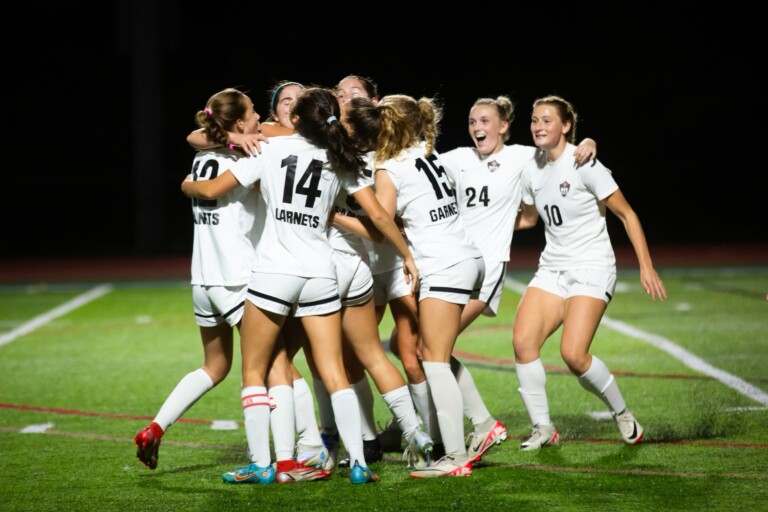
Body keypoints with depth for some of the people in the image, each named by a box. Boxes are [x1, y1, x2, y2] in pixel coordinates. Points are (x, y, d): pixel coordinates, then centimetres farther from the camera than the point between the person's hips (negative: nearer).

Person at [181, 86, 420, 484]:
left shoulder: (273, 148, 1)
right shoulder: (341, 161, 7)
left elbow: (211, 190, 6)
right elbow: (378, 215, 6)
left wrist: (187, 185, 28)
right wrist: (407, 255, 19)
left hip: (273, 272, -3)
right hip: (320, 273, 3)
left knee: (253, 372, 7)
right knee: (334, 374, 5)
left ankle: (260, 465, 2)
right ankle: (358, 463, -3)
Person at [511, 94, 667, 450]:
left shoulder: (583, 164, -13)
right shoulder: (531, 170, 6)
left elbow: (626, 214, -9)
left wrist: (646, 267, -13)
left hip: (592, 270, -6)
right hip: (552, 270, 6)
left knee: (573, 354, -20)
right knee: (523, 341, -15)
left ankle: (622, 415, 6)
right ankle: (542, 429, -2)